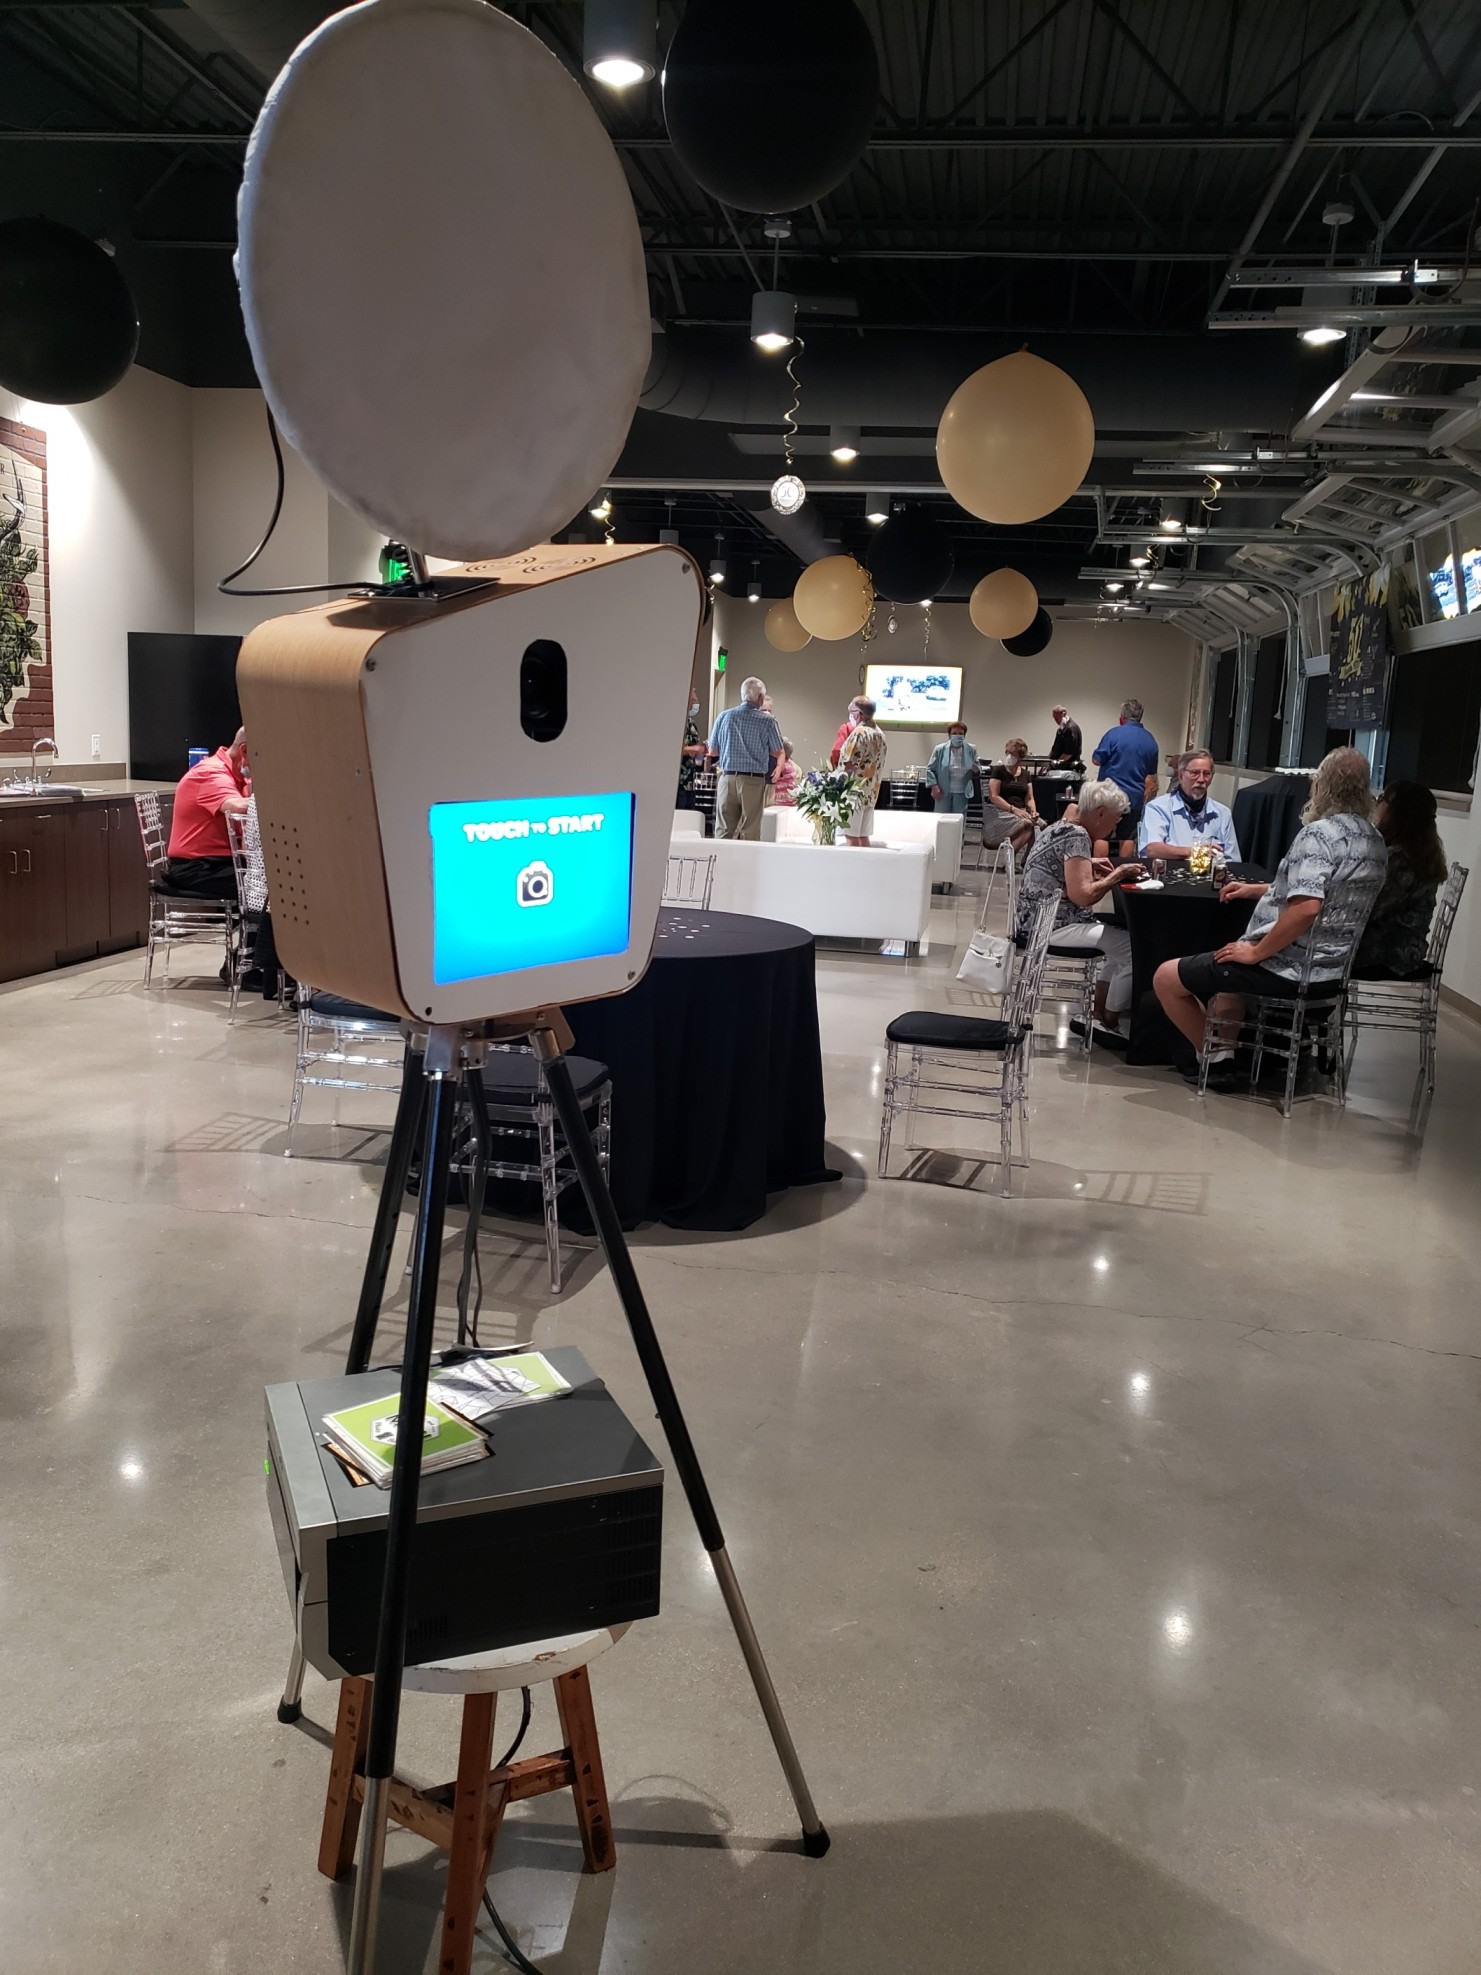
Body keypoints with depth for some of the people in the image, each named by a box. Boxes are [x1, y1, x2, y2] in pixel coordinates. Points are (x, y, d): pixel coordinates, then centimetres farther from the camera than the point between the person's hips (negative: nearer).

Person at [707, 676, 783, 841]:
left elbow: (712, 752, 8)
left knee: (723, 832, 4)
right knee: (750, 833, 2)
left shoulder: (725, 716, 3)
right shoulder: (767, 720, -4)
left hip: (728, 779, 2)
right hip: (754, 781, -2)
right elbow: (777, 753, 3)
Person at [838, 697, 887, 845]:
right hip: (871, 792, 8)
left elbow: (849, 765, -18)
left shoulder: (859, 733, -15)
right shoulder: (880, 735, 11)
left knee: (851, 836, -4)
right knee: (863, 835, 11)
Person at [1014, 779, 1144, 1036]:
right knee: (1134, 950, -13)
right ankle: (1109, 1023, 3)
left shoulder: (1062, 826, 13)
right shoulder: (1077, 836, -17)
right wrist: (1117, 874, -12)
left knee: (1122, 941, 16)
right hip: (1053, 925, -11)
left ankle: (1097, 1015, 17)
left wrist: (1088, 865, 17)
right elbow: (1083, 896, -26)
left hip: (1041, 919, 11)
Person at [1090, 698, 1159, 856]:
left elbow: (1096, 760, -7)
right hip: (1135, 797, 4)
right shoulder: (1150, 741, 8)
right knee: (1128, 837, 8)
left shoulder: (1114, 734, -10)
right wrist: (1145, 800, 23)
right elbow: (1151, 777, 14)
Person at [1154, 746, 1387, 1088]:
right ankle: (1225, 1052, 25)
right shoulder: (1376, 843, 8)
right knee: (1227, 967, 36)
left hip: (1289, 969, -10)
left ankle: (1217, 1060, 12)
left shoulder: (1319, 833, -21)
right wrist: (1257, 890, 23)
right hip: (1333, 966, 10)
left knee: (1166, 978, 0)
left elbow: (1306, 909, -32)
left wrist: (1255, 952, -20)